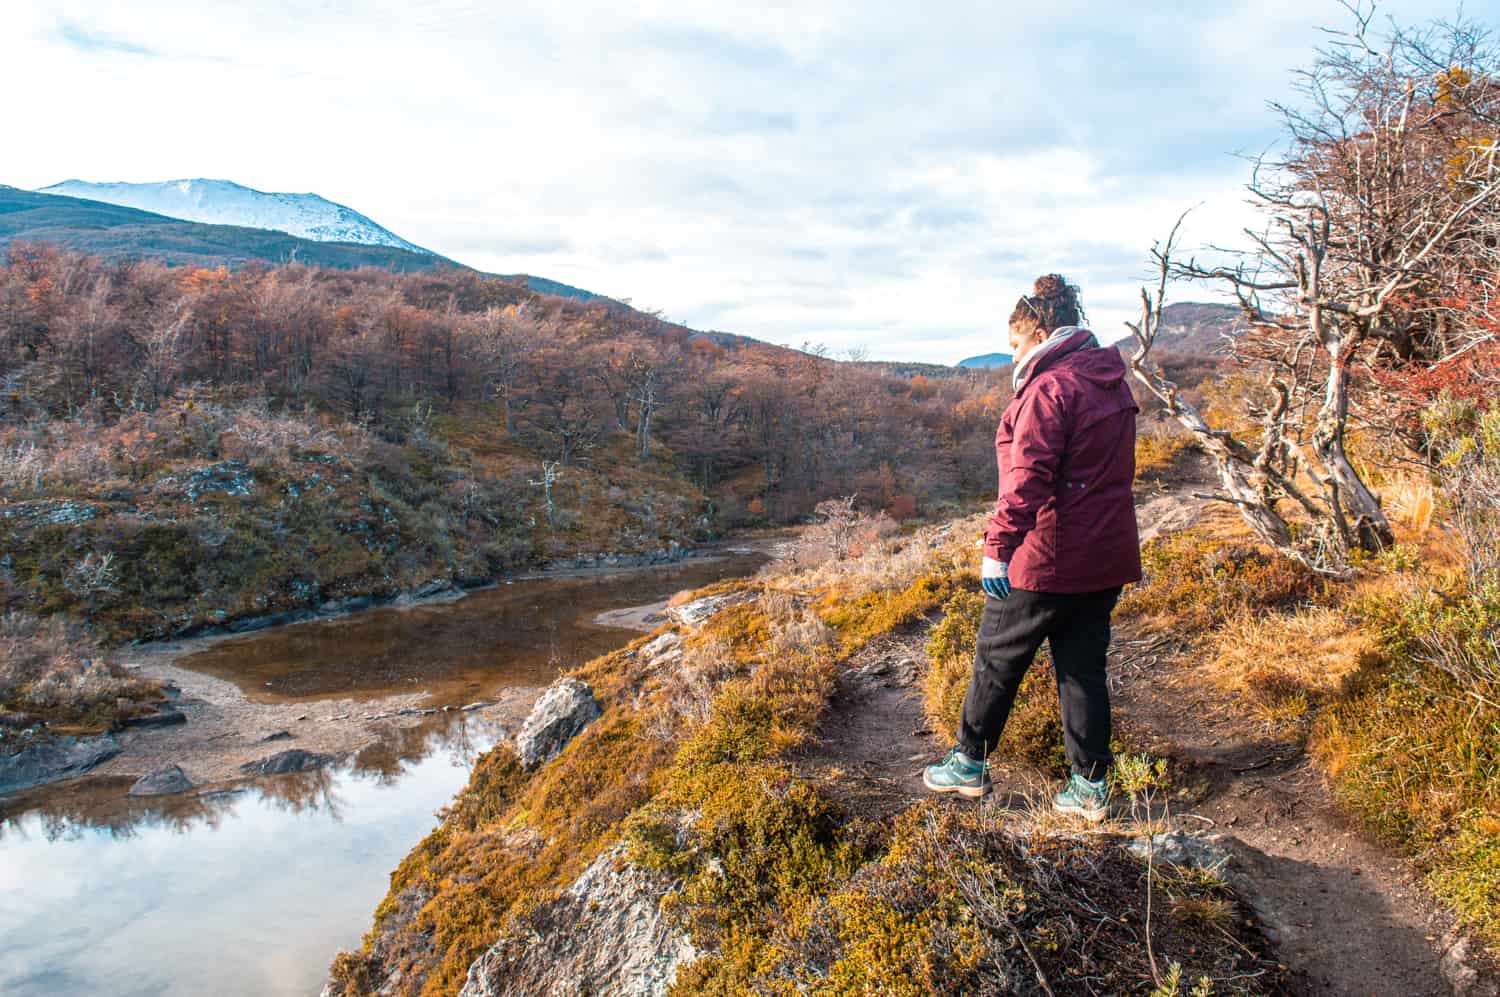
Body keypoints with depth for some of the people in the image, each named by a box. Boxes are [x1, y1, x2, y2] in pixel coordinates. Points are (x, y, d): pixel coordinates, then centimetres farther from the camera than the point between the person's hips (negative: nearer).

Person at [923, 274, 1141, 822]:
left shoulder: (1050, 388, -16)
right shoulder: (1112, 384, 12)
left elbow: (1028, 478, -25)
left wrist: (998, 547, -25)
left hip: (1046, 559, -8)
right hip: (1105, 556, 8)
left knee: (997, 659, 8)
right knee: (1084, 669, 14)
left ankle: (969, 764, 22)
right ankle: (1090, 785, 19)